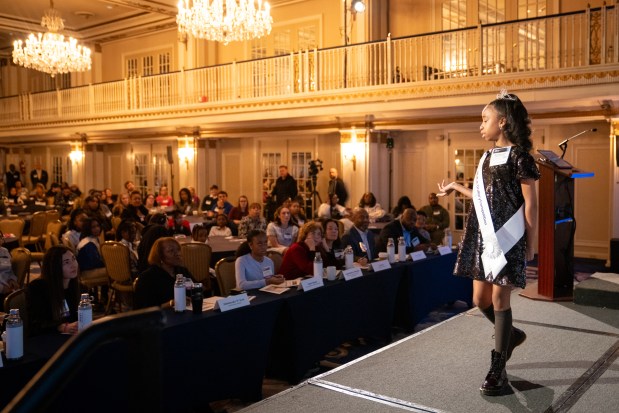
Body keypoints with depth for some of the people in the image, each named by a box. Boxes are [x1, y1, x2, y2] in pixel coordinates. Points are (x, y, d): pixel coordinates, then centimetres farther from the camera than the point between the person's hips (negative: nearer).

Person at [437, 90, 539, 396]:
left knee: (499, 299, -4)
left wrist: (530, 242, -10)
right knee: (480, 298, 9)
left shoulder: (518, 156, -7)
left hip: (508, 236, -7)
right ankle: (511, 335, 37)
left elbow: (530, 202, -8)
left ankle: (497, 370, 7)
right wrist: (456, 188, 24)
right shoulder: (487, 157, 14)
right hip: (483, 235, 7)